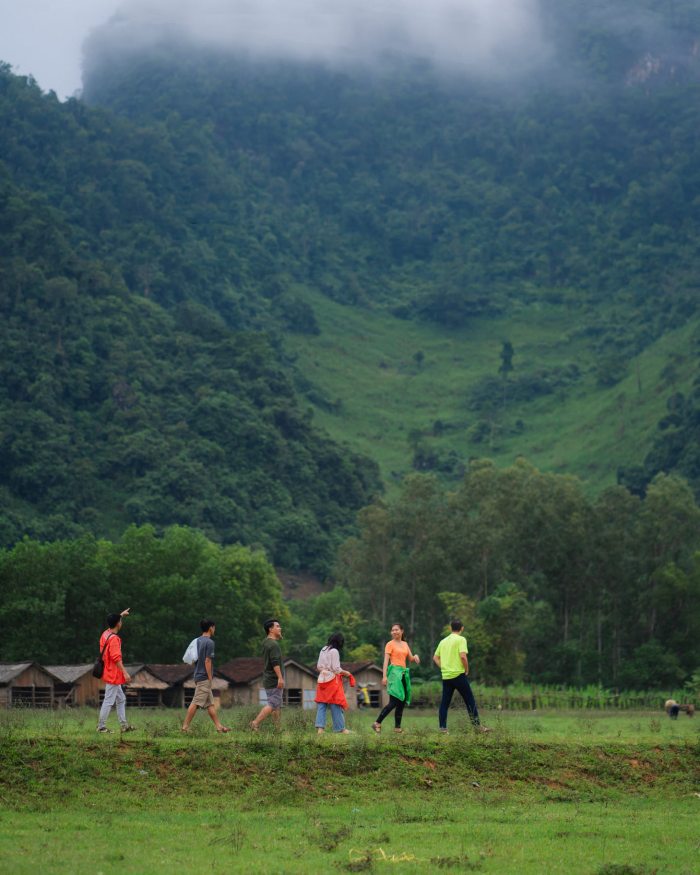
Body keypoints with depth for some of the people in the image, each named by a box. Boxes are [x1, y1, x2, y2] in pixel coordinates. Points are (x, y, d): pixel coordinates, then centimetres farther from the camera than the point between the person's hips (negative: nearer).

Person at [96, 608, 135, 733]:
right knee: (109, 701, -6)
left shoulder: (105, 634, 8)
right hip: (113, 676, -10)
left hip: (110, 675, 10)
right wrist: (125, 672, -22)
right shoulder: (114, 639, -19)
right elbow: (117, 658, -24)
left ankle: (124, 725, 17)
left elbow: (114, 624, 32)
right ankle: (101, 727, -3)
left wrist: (121, 615, 41)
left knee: (121, 700, 15)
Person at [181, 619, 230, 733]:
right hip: (204, 678, -9)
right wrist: (210, 678, -14)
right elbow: (207, 661, -18)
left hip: (198, 676, 9)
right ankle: (185, 727, -10)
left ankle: (219, 726, 14)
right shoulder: (209, 642, -13)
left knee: (210, 703, 11)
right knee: (195, 703, -9)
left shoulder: (198, 641, 13)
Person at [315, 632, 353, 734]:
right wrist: (345, 673, 3)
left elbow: (318, 667, 14)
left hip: (322, 679, 7)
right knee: (336, 705, 0)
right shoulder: (334, 651, -10)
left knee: (321, 705, 4)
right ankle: (340, 728, 5)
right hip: (332, 679, -7)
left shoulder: (323, 650, 11)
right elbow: (336, 668, -12)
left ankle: (320, 727, -5)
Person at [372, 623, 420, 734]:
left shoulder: (405, 644, 18)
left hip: (404, 673, 7)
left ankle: (397, 727, 7)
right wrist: (384, 676, -18)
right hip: (394, 671, -7)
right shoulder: (390, 644, -1)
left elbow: (410, 659, 18)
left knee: (402, 702, 4)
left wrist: (416, 656, -6)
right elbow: (386, 661, -8)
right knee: (394, 701, -17)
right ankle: (377, 723, -13)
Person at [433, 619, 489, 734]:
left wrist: (443, 668, 15)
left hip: (446, 676, 6)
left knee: (445, 703, 8)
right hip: (458, 675, -6)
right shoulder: (461, 639, -6)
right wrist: (467, 670, -5)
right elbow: (463, 656, -18)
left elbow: (435, 658, 17)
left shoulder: (443, 641, 13)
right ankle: (478, 725, 1)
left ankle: (442, 728, 4)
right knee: (470, 701, 1)